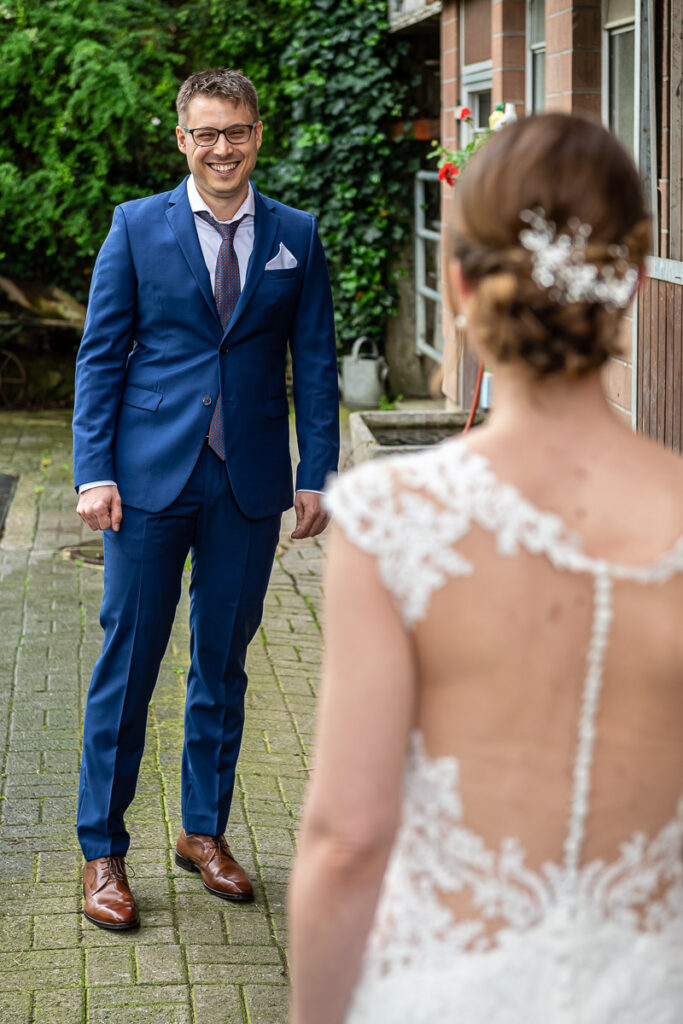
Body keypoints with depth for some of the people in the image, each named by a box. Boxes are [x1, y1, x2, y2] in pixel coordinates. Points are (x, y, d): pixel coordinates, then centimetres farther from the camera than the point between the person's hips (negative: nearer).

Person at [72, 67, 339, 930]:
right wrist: (94, 472, -7)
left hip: (250, 484, 2)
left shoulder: (297, 237, 7)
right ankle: (102, 852, 12)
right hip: (151, 476, -2)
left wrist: (316, 478, 0)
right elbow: (100, 356, 2)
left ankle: (205, 832, 26)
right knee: (127, 664, 1)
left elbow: (315, 364, 7)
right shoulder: (136, 227, 2)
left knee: (223, 664, 11)